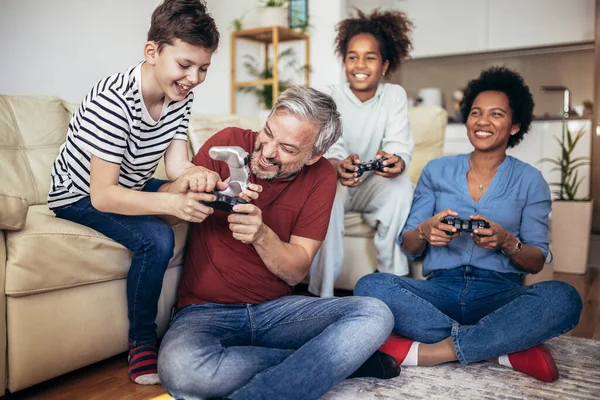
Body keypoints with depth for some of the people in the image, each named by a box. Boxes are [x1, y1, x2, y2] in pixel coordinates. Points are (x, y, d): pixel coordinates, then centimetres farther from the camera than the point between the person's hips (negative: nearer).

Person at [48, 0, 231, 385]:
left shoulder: (181, 97, -10)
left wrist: (197, 175, -40)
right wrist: (173, 203, -49)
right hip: (82, 196, -7)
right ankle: (143, 342, -8)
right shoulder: (112, 100, -32)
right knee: (157, 239, -32)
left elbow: (176, 163, -15)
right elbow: (102, 195, -34)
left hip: (134, 186, 7)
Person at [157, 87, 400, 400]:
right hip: (206, 310, 0)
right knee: (180, 368, -34)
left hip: (277, 308, 1)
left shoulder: (320, 177, -4)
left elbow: (296, 272, -5)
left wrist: (262, 235, -25)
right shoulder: (230, 143, -7)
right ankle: (340, 360, -14)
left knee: (374, 315, -20)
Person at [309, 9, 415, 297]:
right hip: (336, 182, -1)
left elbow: (400, 146, -17)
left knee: (401, 186, -30)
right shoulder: (332, 97, -9)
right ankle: (322, 293, -23)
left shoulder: (395, 95, -5)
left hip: (375, 186, 1)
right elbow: (329, 149, -22)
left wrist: (396, 162, -44)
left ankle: (393, 280, -16)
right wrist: (338, 166, -48)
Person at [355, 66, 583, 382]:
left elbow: (537, 262, 5)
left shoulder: (529, 180, 9)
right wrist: (424, 232, -16)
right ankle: (508, 349, -22)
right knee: (370, 286, -28)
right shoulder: (437, 170, 11)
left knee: (563, 298, -32)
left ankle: (431, 351, -24)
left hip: (500, 293, 0)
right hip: (441, 289, 1)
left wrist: (506, 242, -17)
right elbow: (407, 247, 8)